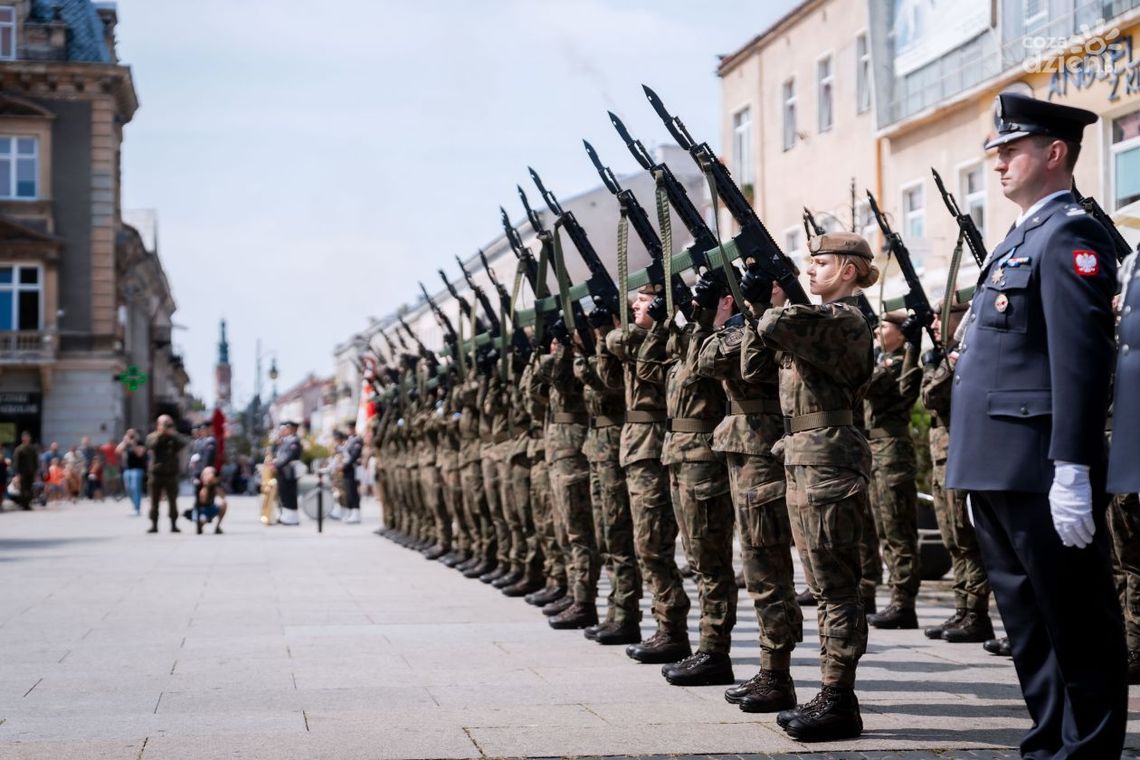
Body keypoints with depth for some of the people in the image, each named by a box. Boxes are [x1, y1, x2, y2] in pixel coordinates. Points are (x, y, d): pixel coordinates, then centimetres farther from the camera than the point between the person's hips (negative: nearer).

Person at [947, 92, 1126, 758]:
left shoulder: (1070, 235, -10)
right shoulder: (1022, 237, 20)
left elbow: (1080, 359, -19)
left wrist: (1072, 473, -24)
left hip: (1040, 472, -10)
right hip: (1000, 473, 10)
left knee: (1077, 625, -2)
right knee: (1029, 621, 15)